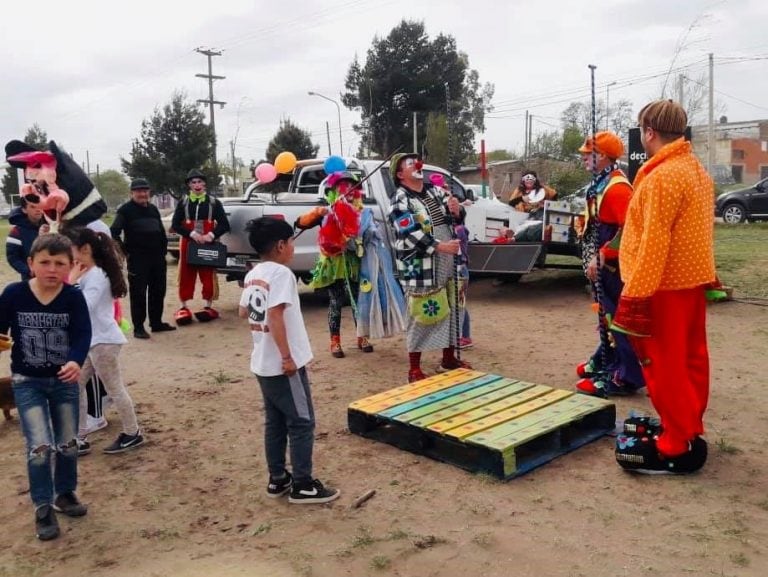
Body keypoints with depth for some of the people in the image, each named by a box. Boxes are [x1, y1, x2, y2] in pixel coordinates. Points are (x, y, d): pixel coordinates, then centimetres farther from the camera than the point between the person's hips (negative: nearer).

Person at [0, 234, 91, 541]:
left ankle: (65, 493, 36)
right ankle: (43, 508, 10)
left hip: (65, 380, 1)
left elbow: (83, 334, -22)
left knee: (68, 444, 13)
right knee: (40, 446, -8)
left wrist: (76, 362, -39)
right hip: (27, 382, -1)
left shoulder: (74, 297, -13)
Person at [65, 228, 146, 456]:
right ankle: (78, 439, 19)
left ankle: (132, 434, 18)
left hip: (103, 341, -10)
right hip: (90, 341, 10)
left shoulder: (96, 276, -19)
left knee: (114, 389, 2)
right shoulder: (87, 274, 11)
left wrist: (72, 281, -22)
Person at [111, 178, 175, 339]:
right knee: (138, 293, -4)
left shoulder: (153, 209, 16)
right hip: (137, 259, -6)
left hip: (157, 257, 6)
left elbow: (161, 231, 24)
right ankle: (138, 327, 1)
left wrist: (163, 249, 14)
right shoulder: (125, 210, -3)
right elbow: (114, 232, -9)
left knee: (158, 291, 10)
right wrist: (125, 251, -11)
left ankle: (156, 323, 21)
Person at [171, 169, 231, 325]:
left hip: (208, 246, -1)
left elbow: (225, 225, -2)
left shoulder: (214, 202, 2)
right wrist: (192, 234, -16)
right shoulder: (183, 203, 4)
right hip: (188, 244, 1)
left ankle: (208, 307, 14)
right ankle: (183, 307, 14)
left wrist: (211, 236, -17)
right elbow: (175, 224, -2)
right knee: (186, 277, 5)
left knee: (208, 276, 3)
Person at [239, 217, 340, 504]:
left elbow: (243, 312, 17)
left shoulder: (252, 275, 9)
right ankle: (303, 485, 8)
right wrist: (287, 356, -22)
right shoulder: (281, 273, -17)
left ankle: (277, 479, 24)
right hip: (282, 364, -9)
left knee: (275, 422, 16)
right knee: (301, 422, 1)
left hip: (262, 363, 9)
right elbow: (275, 316, -25)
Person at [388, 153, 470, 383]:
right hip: (420, 270, -7)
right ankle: (414, 369, 9)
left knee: (451, 312, 16)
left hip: (447, 266, 7)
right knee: (420, 318, -2)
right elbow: (410, 234, -21)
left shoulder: (436, 192, 11)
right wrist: (440, 246, -27)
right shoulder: (400, 200, -10)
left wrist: (456, 211, -9)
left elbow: (456, 220, 15)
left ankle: (449, 359, 32)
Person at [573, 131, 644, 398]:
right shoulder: (599, 182, 12)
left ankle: (626, 377, 3)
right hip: (601, 263, 10)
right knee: (606, 314, 20)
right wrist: (593, 257, 16)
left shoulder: (617, 187, -20)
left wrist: (601, 255, -25)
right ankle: (606, 360, 34)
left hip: (613, 265, -10)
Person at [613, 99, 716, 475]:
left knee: (665, 365, -2)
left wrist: (636, 294, -22)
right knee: (691, 358, 15)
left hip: (666, 286, -10)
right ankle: (689, 431, 27)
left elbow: (653, 243, -24)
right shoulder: (696, 170, 12)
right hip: (693, 279, 10)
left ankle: (674, 448, 6)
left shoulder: (662, 176, -20)